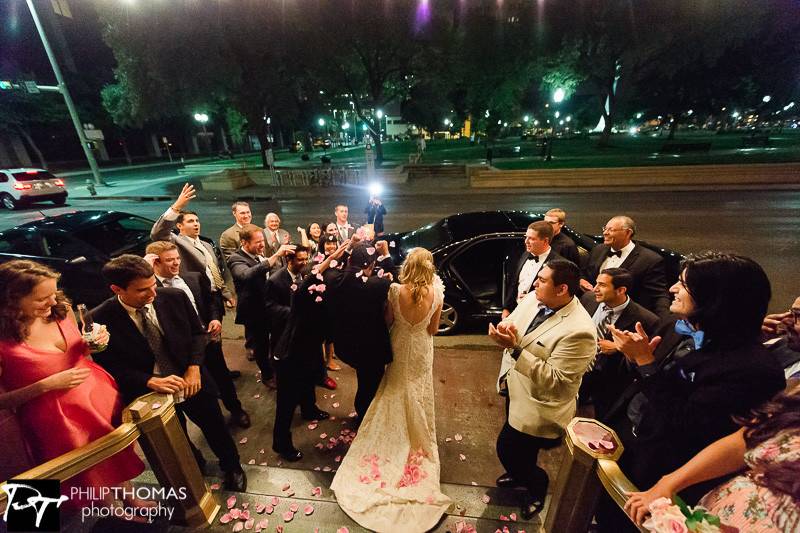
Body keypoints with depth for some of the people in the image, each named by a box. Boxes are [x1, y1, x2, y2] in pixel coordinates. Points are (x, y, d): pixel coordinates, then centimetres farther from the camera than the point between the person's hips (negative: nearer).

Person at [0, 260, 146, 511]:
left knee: (119, 453, 21)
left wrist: (95, 343, -10)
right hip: (55, 415, -4)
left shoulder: (61, 310, -8)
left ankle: (131, 499, 47)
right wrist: (47, 385, -25)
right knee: (91, 474, 17)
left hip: (99, 393, 5)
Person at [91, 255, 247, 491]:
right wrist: (151, 381, -26)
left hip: (192, 380, 1)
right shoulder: (101, 320, -18)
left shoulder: (175, 297, -15)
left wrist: (194, 368, -15)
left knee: (216, 428, 19)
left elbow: (198, 332, -3)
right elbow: (110, 366, -11)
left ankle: (231, 467, 48)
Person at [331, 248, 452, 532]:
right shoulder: (436, 293, -21)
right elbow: (433, 329, -9)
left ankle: (395, 442, 44)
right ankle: (419, 440, 42)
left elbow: (388, 321, -8)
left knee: (398, 396, 24)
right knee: (420, 398, 24)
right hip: (423, 352, 1)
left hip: (401, 350, 0)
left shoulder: (395, 291, -25)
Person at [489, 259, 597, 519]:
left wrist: (515, 348, -37)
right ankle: (519, 473, 60)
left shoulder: (579, 331, -31)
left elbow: (554, 380, -31)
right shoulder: (533, 300, -9)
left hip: (538, 406, -7)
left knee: (507, 449, 10)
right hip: (516, 390, 7)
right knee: (514, 444, 29)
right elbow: (510, 323, 3)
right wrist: (504, 331, -22)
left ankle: (537, 483, 41)